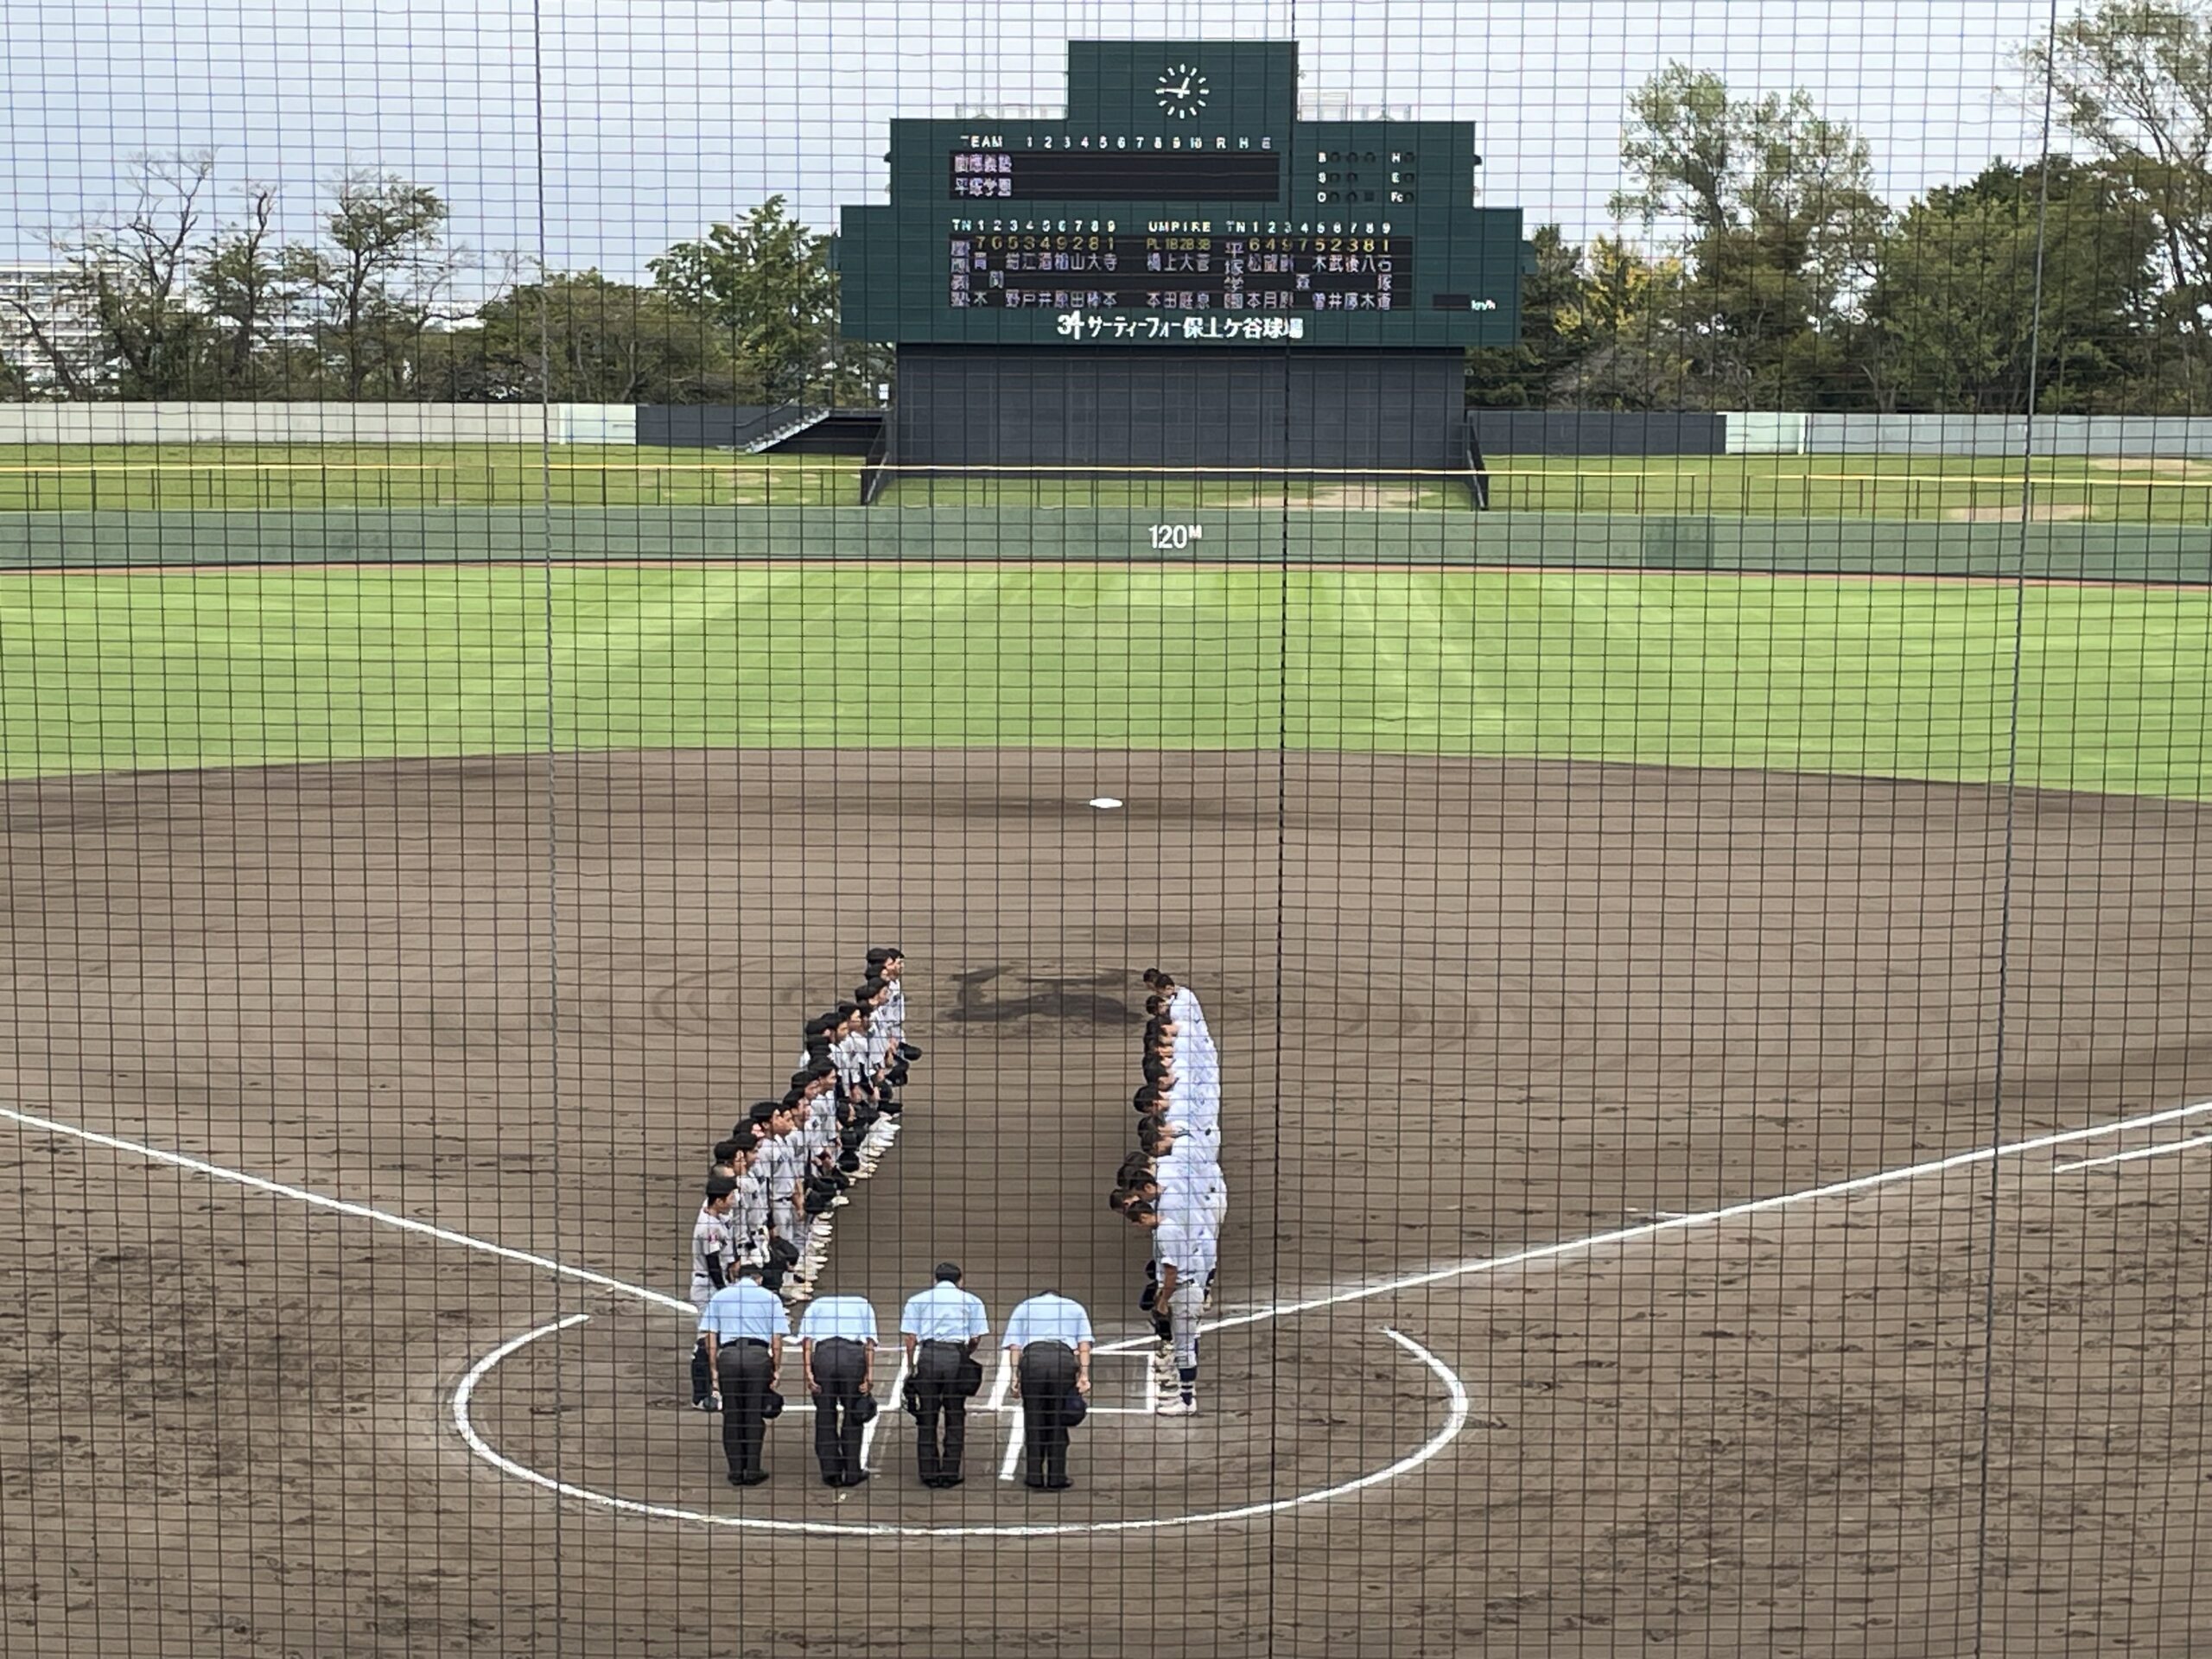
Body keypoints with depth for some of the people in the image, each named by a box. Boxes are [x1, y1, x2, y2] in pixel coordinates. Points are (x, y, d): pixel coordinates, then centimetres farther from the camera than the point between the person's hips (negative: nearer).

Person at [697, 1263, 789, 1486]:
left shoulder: (719, 1296, 18)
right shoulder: (769, 1297, 13)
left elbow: (709, 1335, 10)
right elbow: (777, 1338, 5)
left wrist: (714, 1368, 9)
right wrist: (777, 1369, 8)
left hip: (728, 1355, 1)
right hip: (759, 1356, -1)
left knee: (731, 1416, 7)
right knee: (754, 1415, 5)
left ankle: (736, 1471, 7)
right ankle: (752, 1470, 4)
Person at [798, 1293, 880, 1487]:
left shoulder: (817, 1305, 27)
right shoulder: (863, 1305, 26)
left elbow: (806, 1338, 10)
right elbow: (870, 1340, 10)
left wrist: (807, 1371, 1)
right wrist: (870, 1373, 2)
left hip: (823, 1354, 0)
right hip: (854, 1355, 0)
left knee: (825, 1414, 10)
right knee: (852, 1416, 10)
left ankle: (831, 1472, 10)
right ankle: (852, 1472, 12)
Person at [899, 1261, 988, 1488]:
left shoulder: (917, 1299, 14)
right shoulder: (972, 1301, 13)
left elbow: (910, 1337, 6)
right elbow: (976, 1338, 8)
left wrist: (910, 1366, 13)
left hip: (928, 1357, 1)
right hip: (957, 1357, 0)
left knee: (927, 1418, 7)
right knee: (955, 1418, 7)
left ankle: (929, 1473, 7)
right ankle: (950, 1474, 5)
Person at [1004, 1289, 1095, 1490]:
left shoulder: (1024, 1307, 28)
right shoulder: (1075, 1307, 28)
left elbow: (1014, 1344, 13)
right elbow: (1084, 1343, 12)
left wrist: (1015, 1375, 6)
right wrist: (1084, 1374, 5)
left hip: (1032, 1358, 0)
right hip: (1064, 1359, 0)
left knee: (1033, 1420, 7)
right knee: (1058, 1421, 7)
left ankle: (1034, 1477, 7)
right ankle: (1056, 1478, 6)